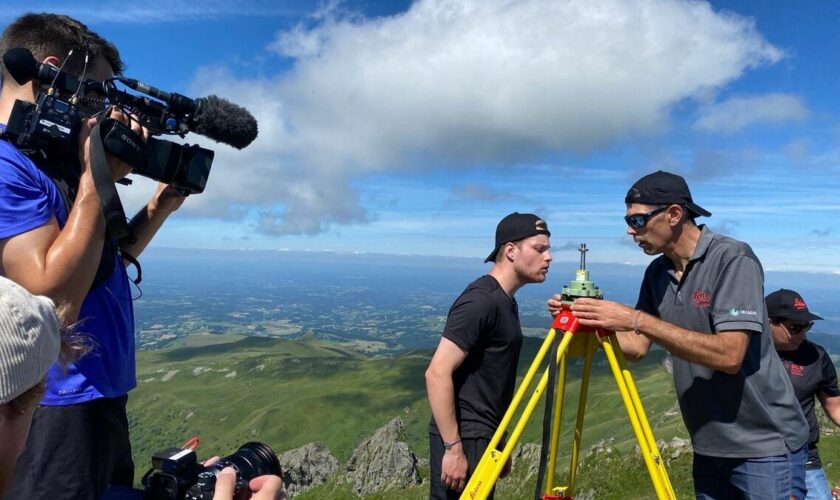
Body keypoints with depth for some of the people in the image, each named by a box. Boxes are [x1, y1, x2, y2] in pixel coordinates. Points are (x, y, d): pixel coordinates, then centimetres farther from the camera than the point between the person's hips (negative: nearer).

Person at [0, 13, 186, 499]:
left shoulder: (57, 158, 10)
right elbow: (55, 300, -27)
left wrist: (160, 207, 5)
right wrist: (97, 179, -23)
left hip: (103, 393, 9)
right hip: (54, 407, -9)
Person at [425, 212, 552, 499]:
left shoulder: (505, 302, 10)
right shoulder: (481, 301, -19)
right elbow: (437, 374, -23)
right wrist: (453, 447, -21)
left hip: (483, 437, 9)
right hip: (463, 439, -9)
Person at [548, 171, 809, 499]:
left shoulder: (733, 258, -18)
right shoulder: (657, 272, 1)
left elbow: (729, 355, -27)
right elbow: (637, 347, 3)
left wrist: (638, 320, -30)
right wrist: (591, 322, -14)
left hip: (764, 446, -6)